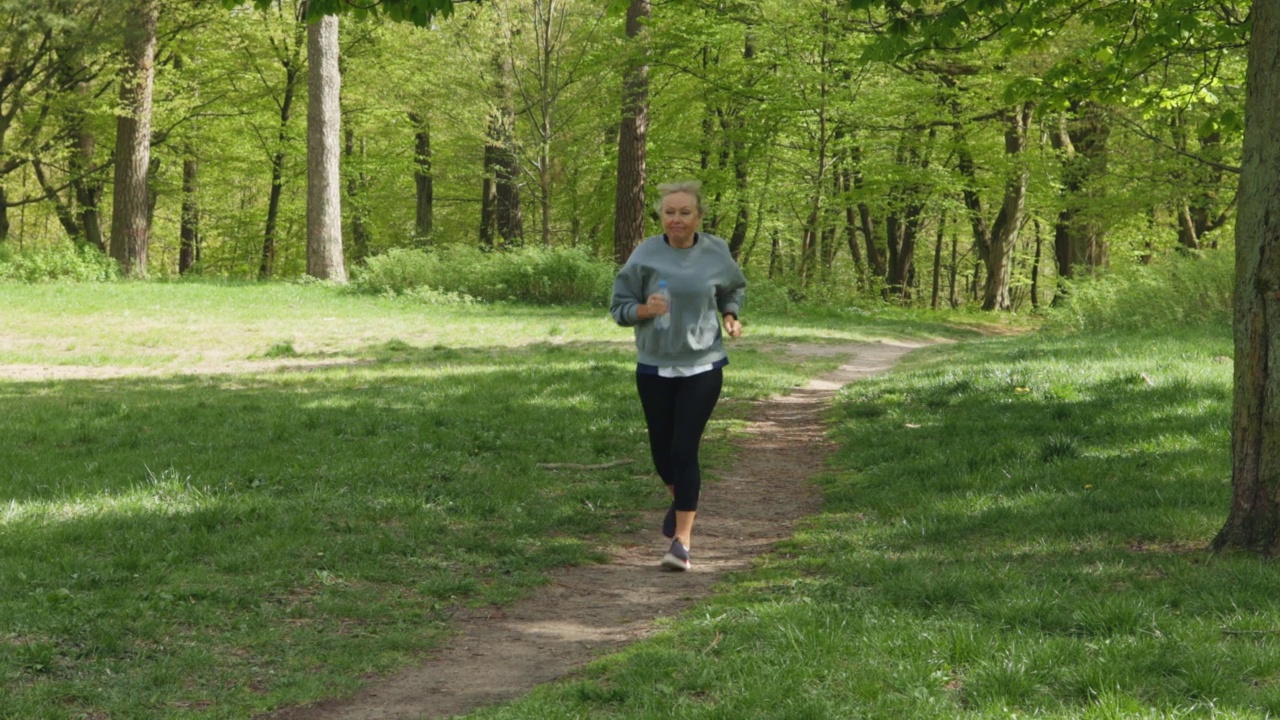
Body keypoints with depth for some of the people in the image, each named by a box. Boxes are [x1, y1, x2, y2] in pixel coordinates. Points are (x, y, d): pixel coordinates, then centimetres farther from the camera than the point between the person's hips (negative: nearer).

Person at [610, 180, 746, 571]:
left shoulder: (716, 253, -2)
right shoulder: (646, 254, -7)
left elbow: (734, 290, 19)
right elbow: (619, 306, -2)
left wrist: (730, 316, -1)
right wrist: (645, 309, -23)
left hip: (702, 367, -1)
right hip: (654, 367, 1)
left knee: (685, 449, -10)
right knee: (662, 449, 12)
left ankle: (682, 540, -8)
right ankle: (680, 499, 45)